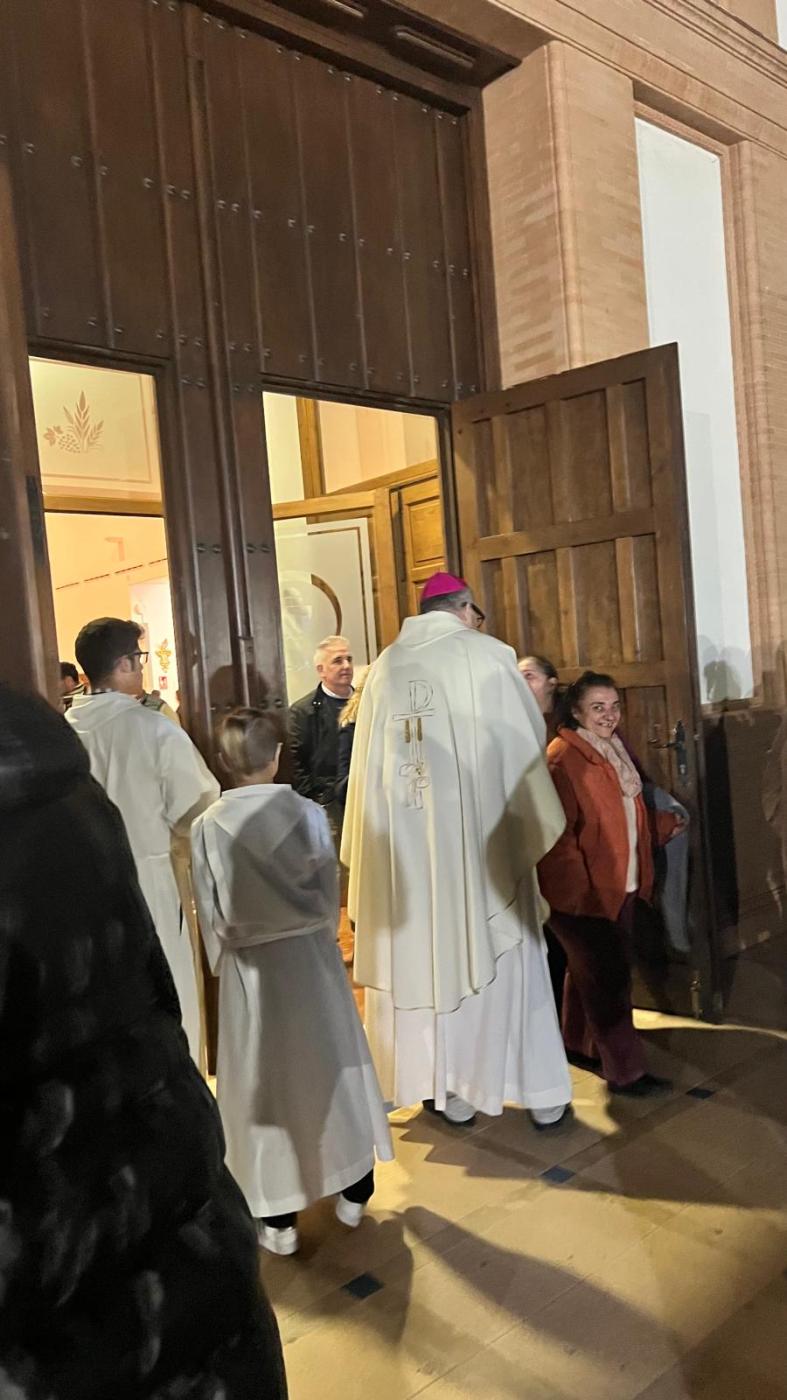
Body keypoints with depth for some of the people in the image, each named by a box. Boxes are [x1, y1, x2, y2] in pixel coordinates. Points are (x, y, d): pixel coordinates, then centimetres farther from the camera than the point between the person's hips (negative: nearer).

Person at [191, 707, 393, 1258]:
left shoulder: (208, 827, -13)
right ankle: (352, 1192, 30)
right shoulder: (307, 813, -12)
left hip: (249, 967, -1)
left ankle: (278, 1218, 21)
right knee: (329, 1067, 16)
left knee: (264, 1081, 11)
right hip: (310, 958, 1)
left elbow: (211, 912, -6)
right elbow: (330, 895, -5)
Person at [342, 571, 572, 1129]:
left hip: (407, 840, 3)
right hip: (480, 834, -2)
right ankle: (539, 1092, 18)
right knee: (499, 957, 7)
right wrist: (537, 824, 11)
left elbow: (369, 761, 5)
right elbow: (526, 745, -1)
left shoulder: (387, 666, 5)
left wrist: (376, 844, 12)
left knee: (425, 954, 11)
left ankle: (449, 1089, 23)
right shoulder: (487, 656, -4)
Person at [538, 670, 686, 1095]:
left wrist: (663, 824, 15)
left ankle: (578, 1044, 35)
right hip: (582, 893, -9)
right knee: (608, 979, -2)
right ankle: (625, 1071, 8)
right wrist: (579, 888, -24)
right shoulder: (563, 758, -18)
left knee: (588, 970, 20)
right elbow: (558, 832, -22)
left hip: (619, 886, 9)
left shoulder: (615, 750, 11)